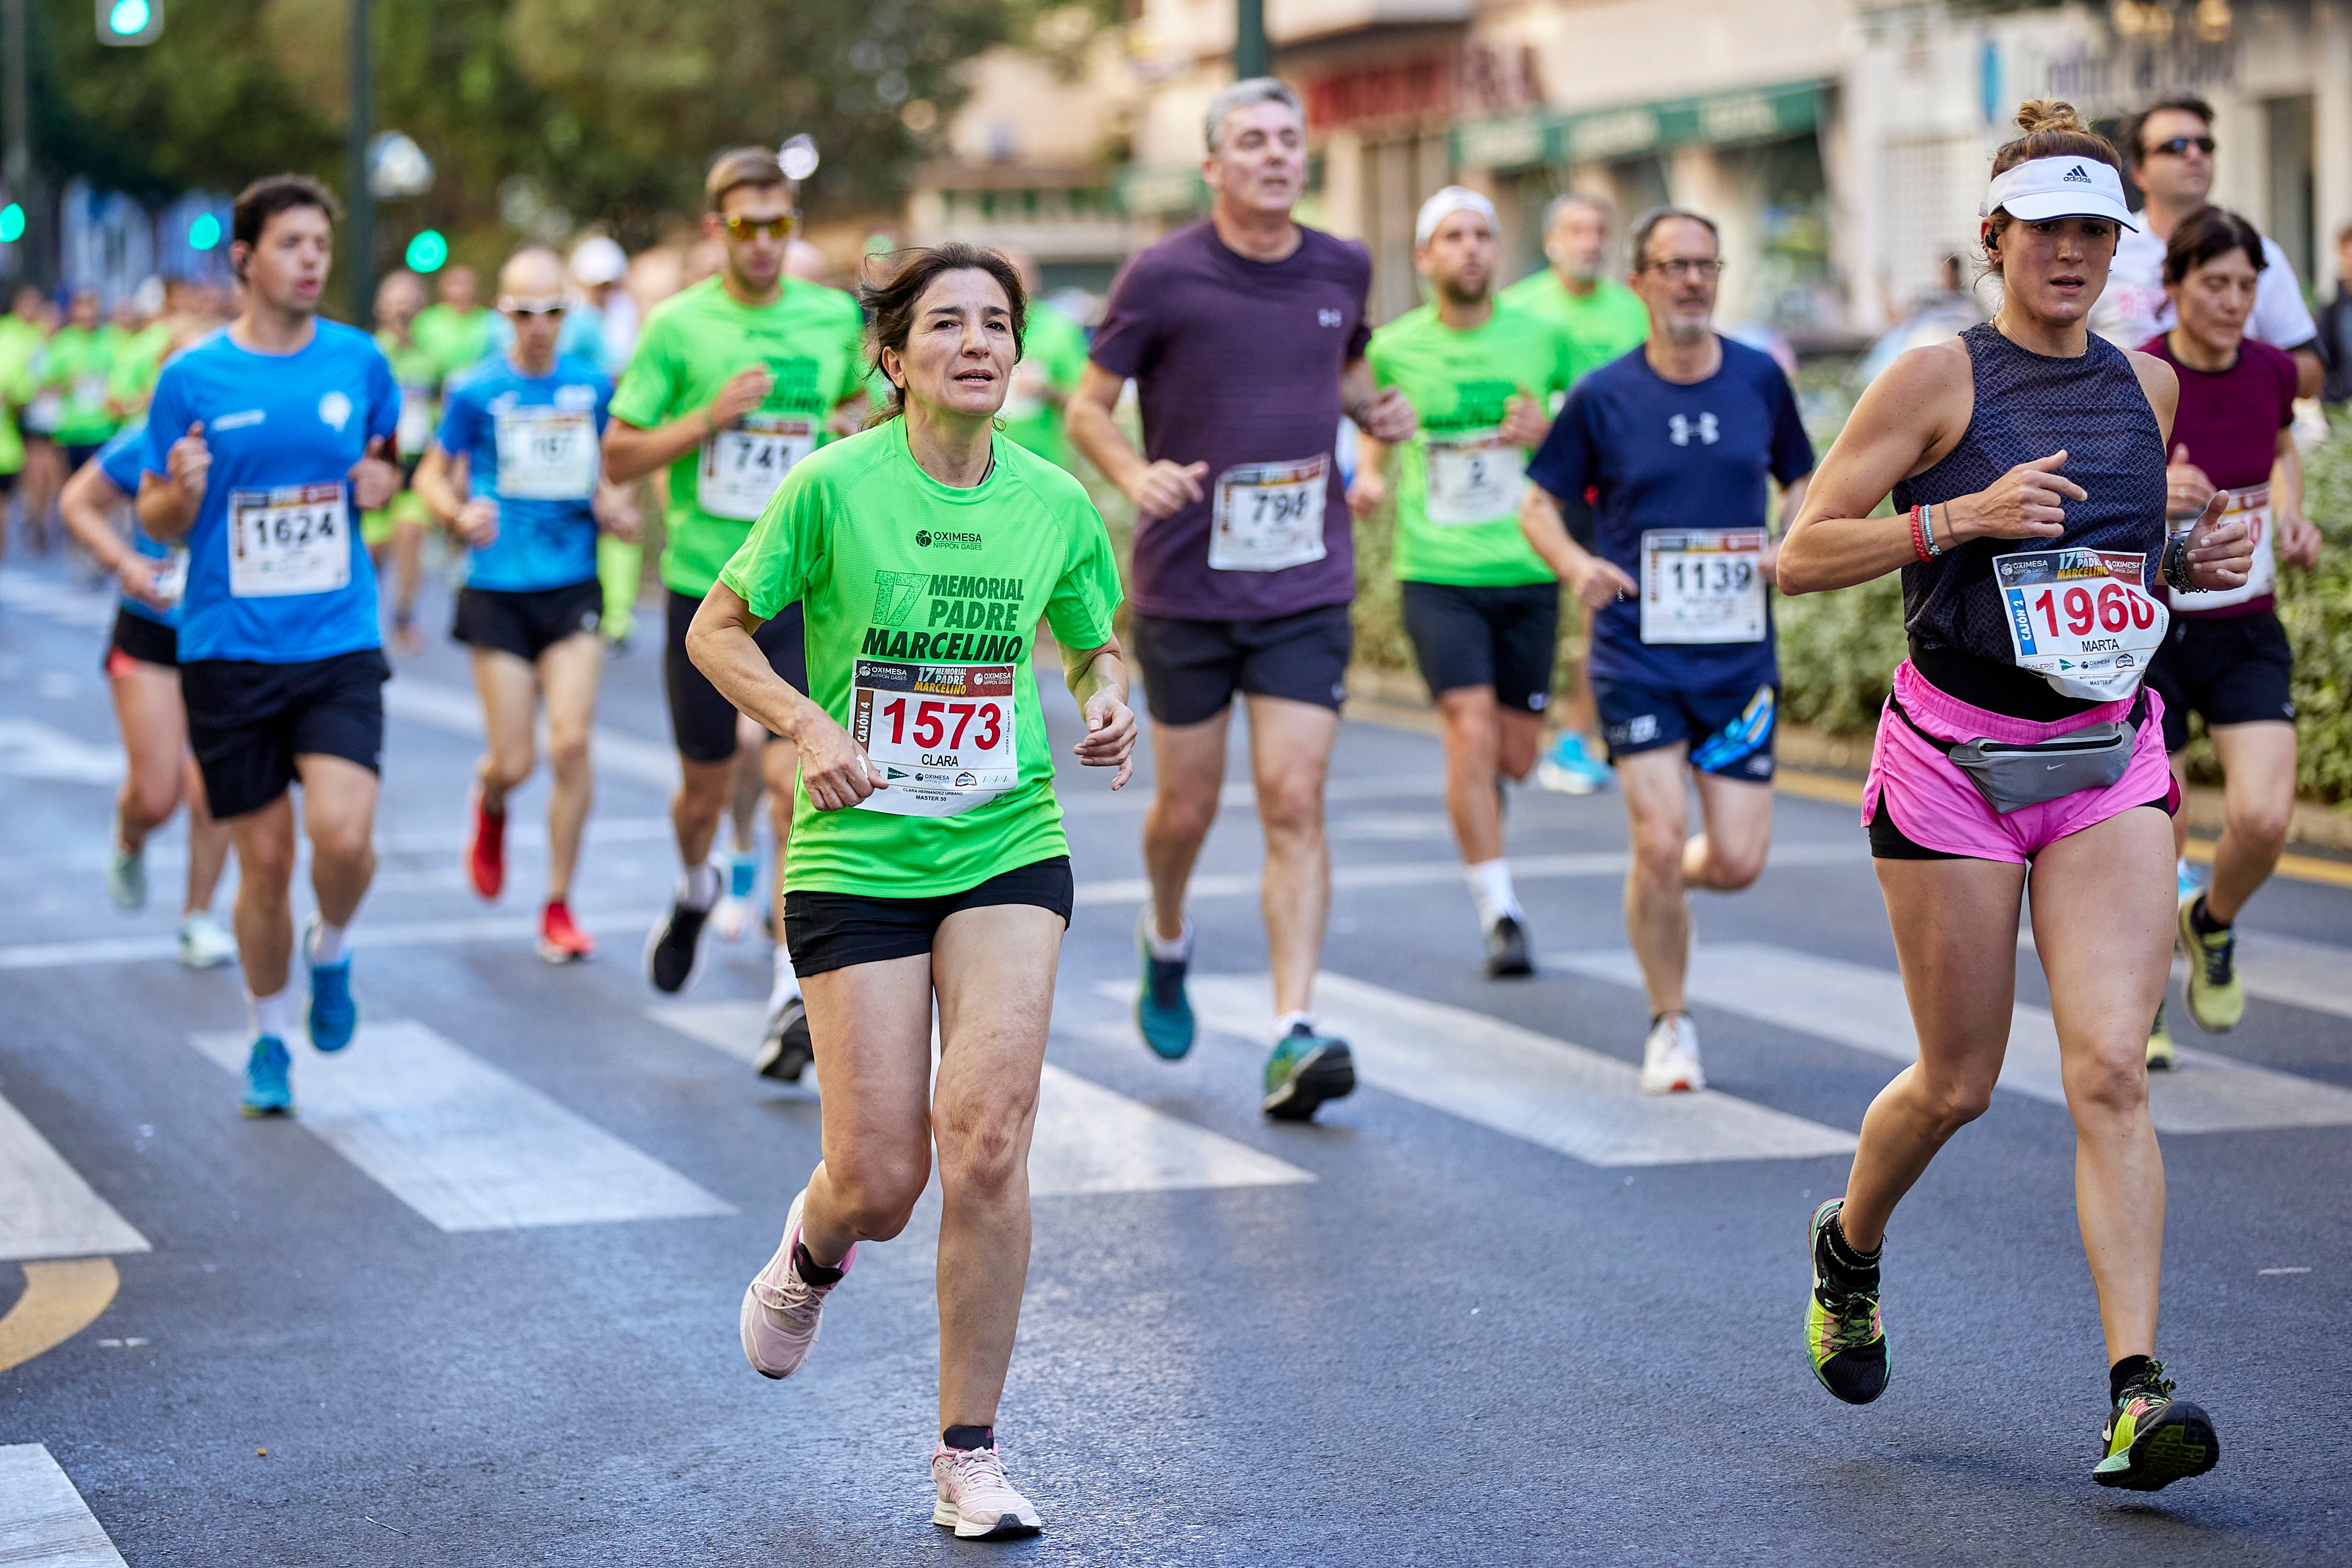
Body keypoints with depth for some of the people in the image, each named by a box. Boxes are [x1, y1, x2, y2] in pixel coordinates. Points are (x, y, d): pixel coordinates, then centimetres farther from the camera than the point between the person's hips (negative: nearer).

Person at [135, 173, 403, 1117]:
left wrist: (381, 481, -4)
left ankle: (331, 953, 16)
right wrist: (181, 491, -19)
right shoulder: (193, 378, -3)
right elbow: (156, 522, 4)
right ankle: (269, 1039, 26)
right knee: (265, 862, 4)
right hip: (229, 651, -1)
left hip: (339, 646, 1)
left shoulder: (359, 361, 2)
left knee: (344, 836, -17)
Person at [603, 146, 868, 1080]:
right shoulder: (679, 327, -4)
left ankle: (793, 990, -12)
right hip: (704, 586, 0)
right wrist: (709, 418, -16)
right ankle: (695, 892, 49)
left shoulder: (833, 318, 3)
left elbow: (857, 406, 23)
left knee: (794, 777, -14)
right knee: (705, 787, 14)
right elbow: (619, 457, -3)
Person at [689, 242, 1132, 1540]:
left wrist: (1108, 707, -4)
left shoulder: (1055, 503, 1)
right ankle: (811, 1246, 38)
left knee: (986, 1140, -13)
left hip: (1009, 851, 2)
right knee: (881, 1182, -3)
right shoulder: (835, 485, -8)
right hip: (857, 856, -2)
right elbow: (716, 630, 1)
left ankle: (968, 1458, 2)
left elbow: (1092, 648, 18)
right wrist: (806, 725, -15)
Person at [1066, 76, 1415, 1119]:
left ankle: (1294, 1034, -12)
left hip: (1306, 585, 2)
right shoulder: (1162, 275, -7)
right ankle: (1166, 942, 42)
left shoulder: (1342, 269, 4)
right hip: (1185, 584, -2)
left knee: (1295, 805, -9)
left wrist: (1377, 410, 1)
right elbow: (1088, 407, -1)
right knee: (1187, 809, 9)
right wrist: (1134, 474, -21)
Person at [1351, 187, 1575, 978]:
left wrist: (1550, 432, -11)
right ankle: (1499, 913, -8)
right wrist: (1370, 479, -3)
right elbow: (1376, 429, 18)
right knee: (1472, 733, -15)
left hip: (1527, 572, 2)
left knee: (1516, 754, 8)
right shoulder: (1394, 347, 1)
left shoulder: (1542, 337, 2)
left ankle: (1475, 812, 45)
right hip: (1437, 575, -2)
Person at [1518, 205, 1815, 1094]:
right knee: (1660, 842, -11)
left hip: (1739, 650, 2)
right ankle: (1671, 1027, 9)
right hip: (1637, 653, -2)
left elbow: (1801, 481, 16)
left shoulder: (1760, 380, 4)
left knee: (1737, 862, -3)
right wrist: (1576, 564, -15)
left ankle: (1659, 880, 35)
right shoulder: (1604, 396, -3)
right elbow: (1538, 502, 5)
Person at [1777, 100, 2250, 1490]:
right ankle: (1850, 1248, 38)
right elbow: (1802, 555, -8)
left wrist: (2194, 560, 5)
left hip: (2112, 762, 3)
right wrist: (1964, 515, -20)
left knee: (2111, 1070, -11)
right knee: (1959, 1085, 6)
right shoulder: (1940, 379, -5)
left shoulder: (2147, 383, 10)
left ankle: (2138, 1399, -14)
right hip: (1955, 759, -3)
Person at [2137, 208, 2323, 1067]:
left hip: (2247, 631, 3)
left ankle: (2212, 924, 19)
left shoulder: (2272, 371, -2)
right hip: (2149, 632, -3)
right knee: (2155, 842, -2)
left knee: (2264, 818, -15)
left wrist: (2290, 513, 2)